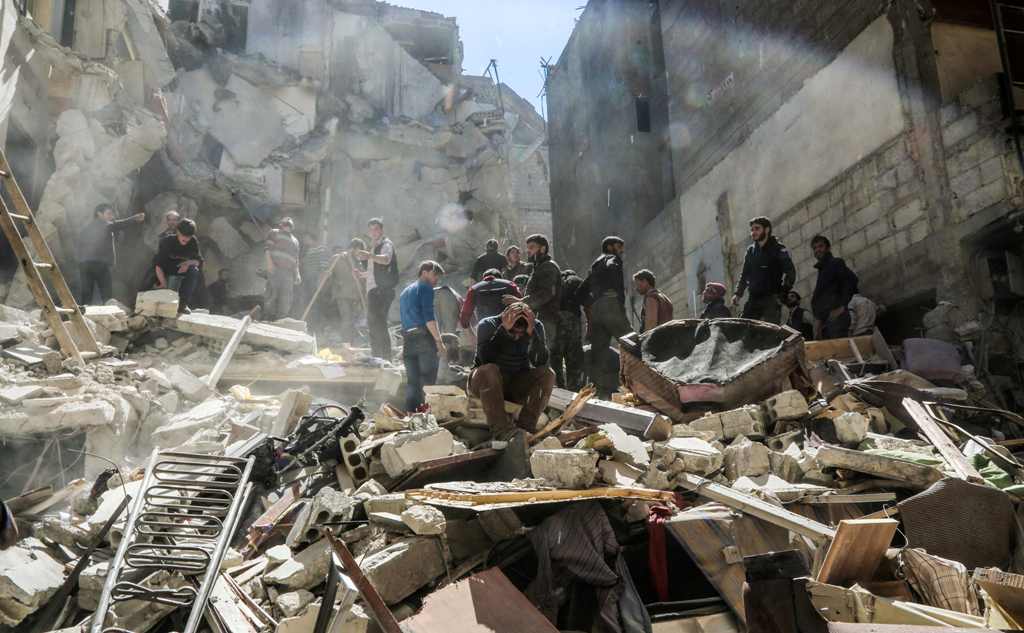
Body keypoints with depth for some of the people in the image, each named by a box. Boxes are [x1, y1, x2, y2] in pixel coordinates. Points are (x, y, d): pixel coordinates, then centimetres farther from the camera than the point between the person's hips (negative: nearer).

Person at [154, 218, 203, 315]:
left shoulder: (193, 242, -11)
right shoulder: (168, 241, -21)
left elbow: (199, 261, -4)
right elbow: (158, 266, -25)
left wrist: (189, 263, -28)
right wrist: (164, 285, -36)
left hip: (183, 270, 3)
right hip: (167, 274, -3)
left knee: (194, 271, -29)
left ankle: (182, 304, -21)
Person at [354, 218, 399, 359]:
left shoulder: (386, 244, -7)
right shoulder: (374, 247, 22)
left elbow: (386, 259, -32)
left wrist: (369, 256, -49)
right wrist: (361, 274, 17)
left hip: (382, 291, -10)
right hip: (373, 291, 10)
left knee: (379, 326, -16)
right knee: (374, 326, 13)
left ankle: (386, 358, -16)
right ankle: (376, 358, 20)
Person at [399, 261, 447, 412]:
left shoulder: (405, 292, 25)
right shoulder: (425, 288, 0)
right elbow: (428, 316, -13)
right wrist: (439, 340, -15)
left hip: (408, 340, 7)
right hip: (425, 338, -7)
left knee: (412, 382, 7)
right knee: (428, 382, -8)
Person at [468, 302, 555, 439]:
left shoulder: (536, 326, -6)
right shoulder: (487, 325, -13)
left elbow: (541, 362, -19)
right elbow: (486, 359, -29)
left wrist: (532, 333, -32)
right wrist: (503, 330, -35)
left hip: (518, 386, 3)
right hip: (482, 381, -3)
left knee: (547, 375, -21)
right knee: (489, 370, -36)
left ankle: (526, 427, -27)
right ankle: (501, 430, -40)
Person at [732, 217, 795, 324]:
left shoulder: (778, 249, 0)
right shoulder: (750, 251, 17)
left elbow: (790, 272, -9)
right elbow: (745, 275, 23)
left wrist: (781, 294, -18)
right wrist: (738, 293, 9)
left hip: (771, 300, -5)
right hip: (753, 299, 6)